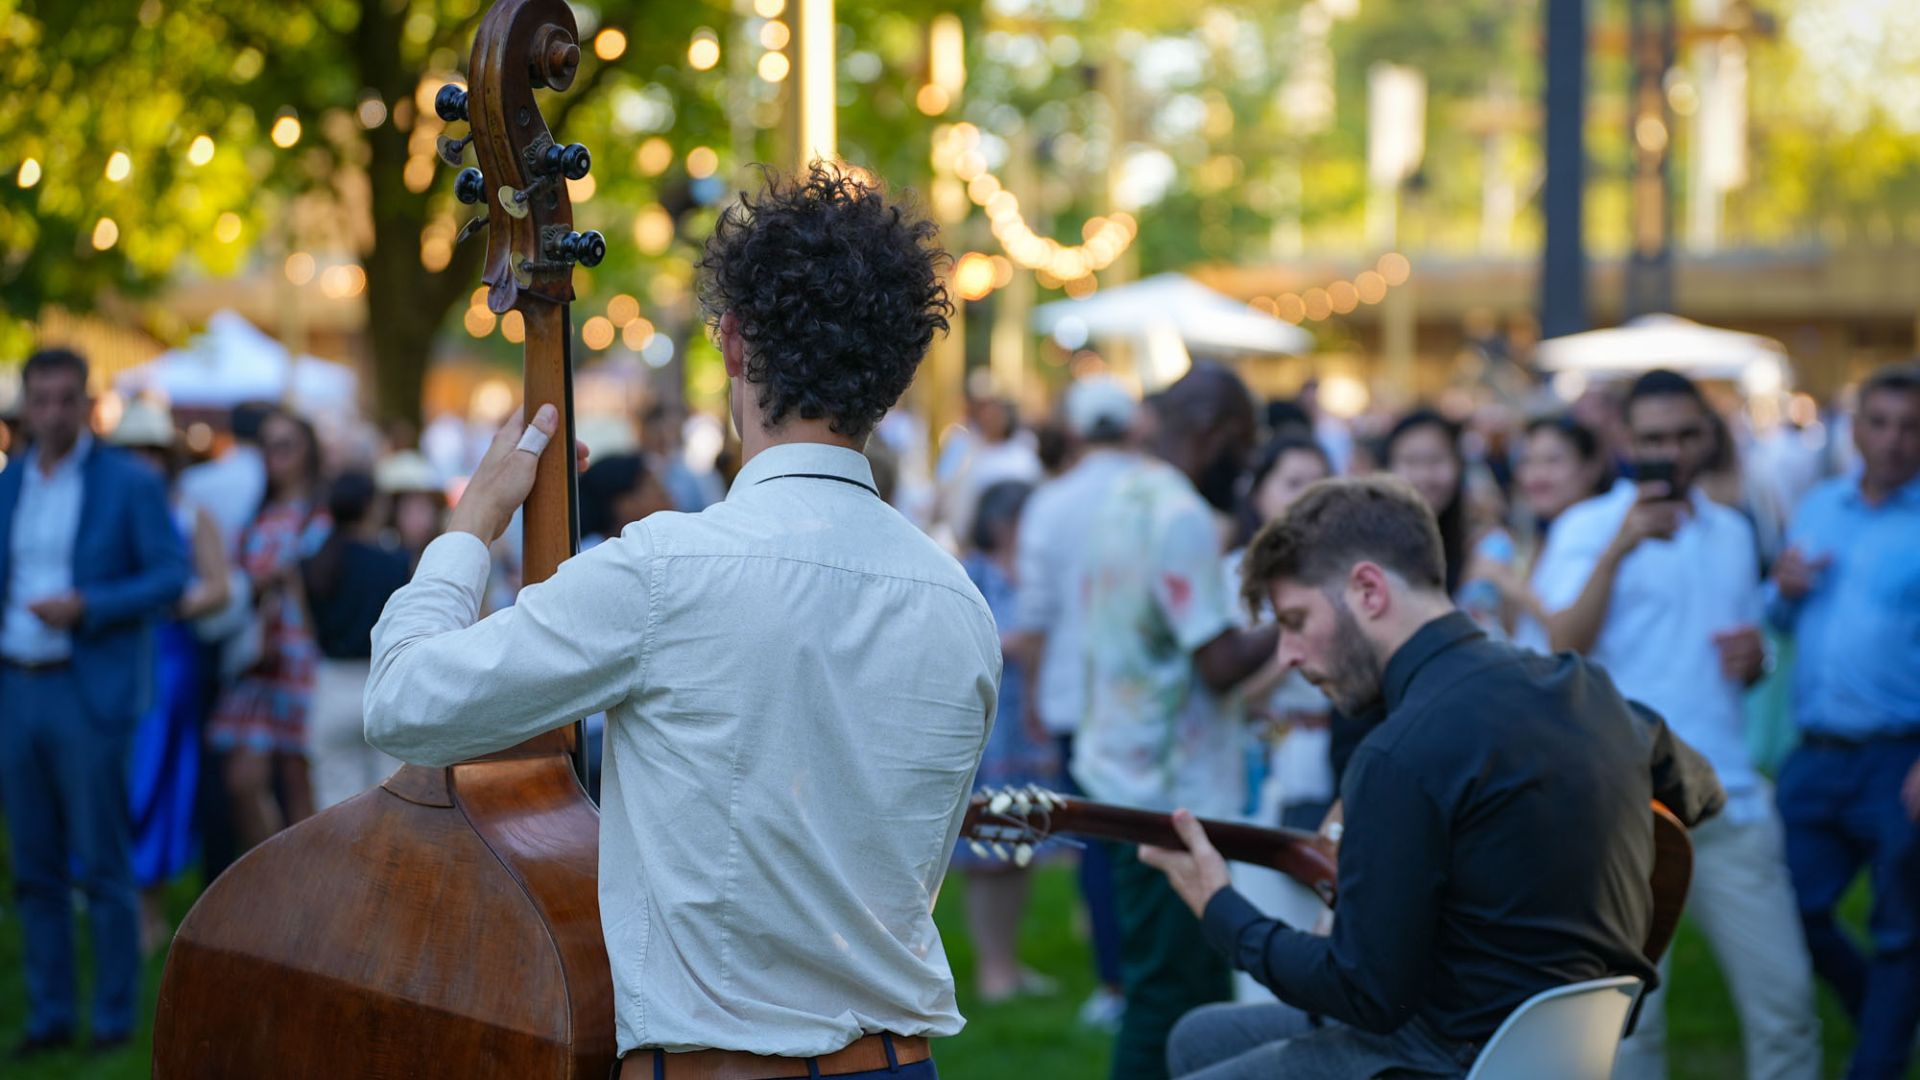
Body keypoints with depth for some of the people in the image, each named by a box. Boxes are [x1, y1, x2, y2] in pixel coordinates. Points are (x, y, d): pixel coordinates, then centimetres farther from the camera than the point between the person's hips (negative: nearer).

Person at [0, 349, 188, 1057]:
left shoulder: (131, 483, -2)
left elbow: (171, 577, -6)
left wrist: (87, 607, -18)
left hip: (89, 692, -5)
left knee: (101, 866, -2)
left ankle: (116, 1018, 6)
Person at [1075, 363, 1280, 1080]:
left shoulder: (1122, 500, 12)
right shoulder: (1182, 517, -18)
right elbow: (1221, 663, -22)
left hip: (1119, 772, 10)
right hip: (1171, 795, -10)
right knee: (1168, 996, -3)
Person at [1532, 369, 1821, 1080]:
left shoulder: (1732, 532, 17)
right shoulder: (1588, 528, 0)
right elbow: (1565, 648, -15)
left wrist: (1754, 659, 2)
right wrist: (1619, 548, -25)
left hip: (1729, 800, 5)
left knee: (1783, 1000, 1)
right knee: (1629, 1013, -2)